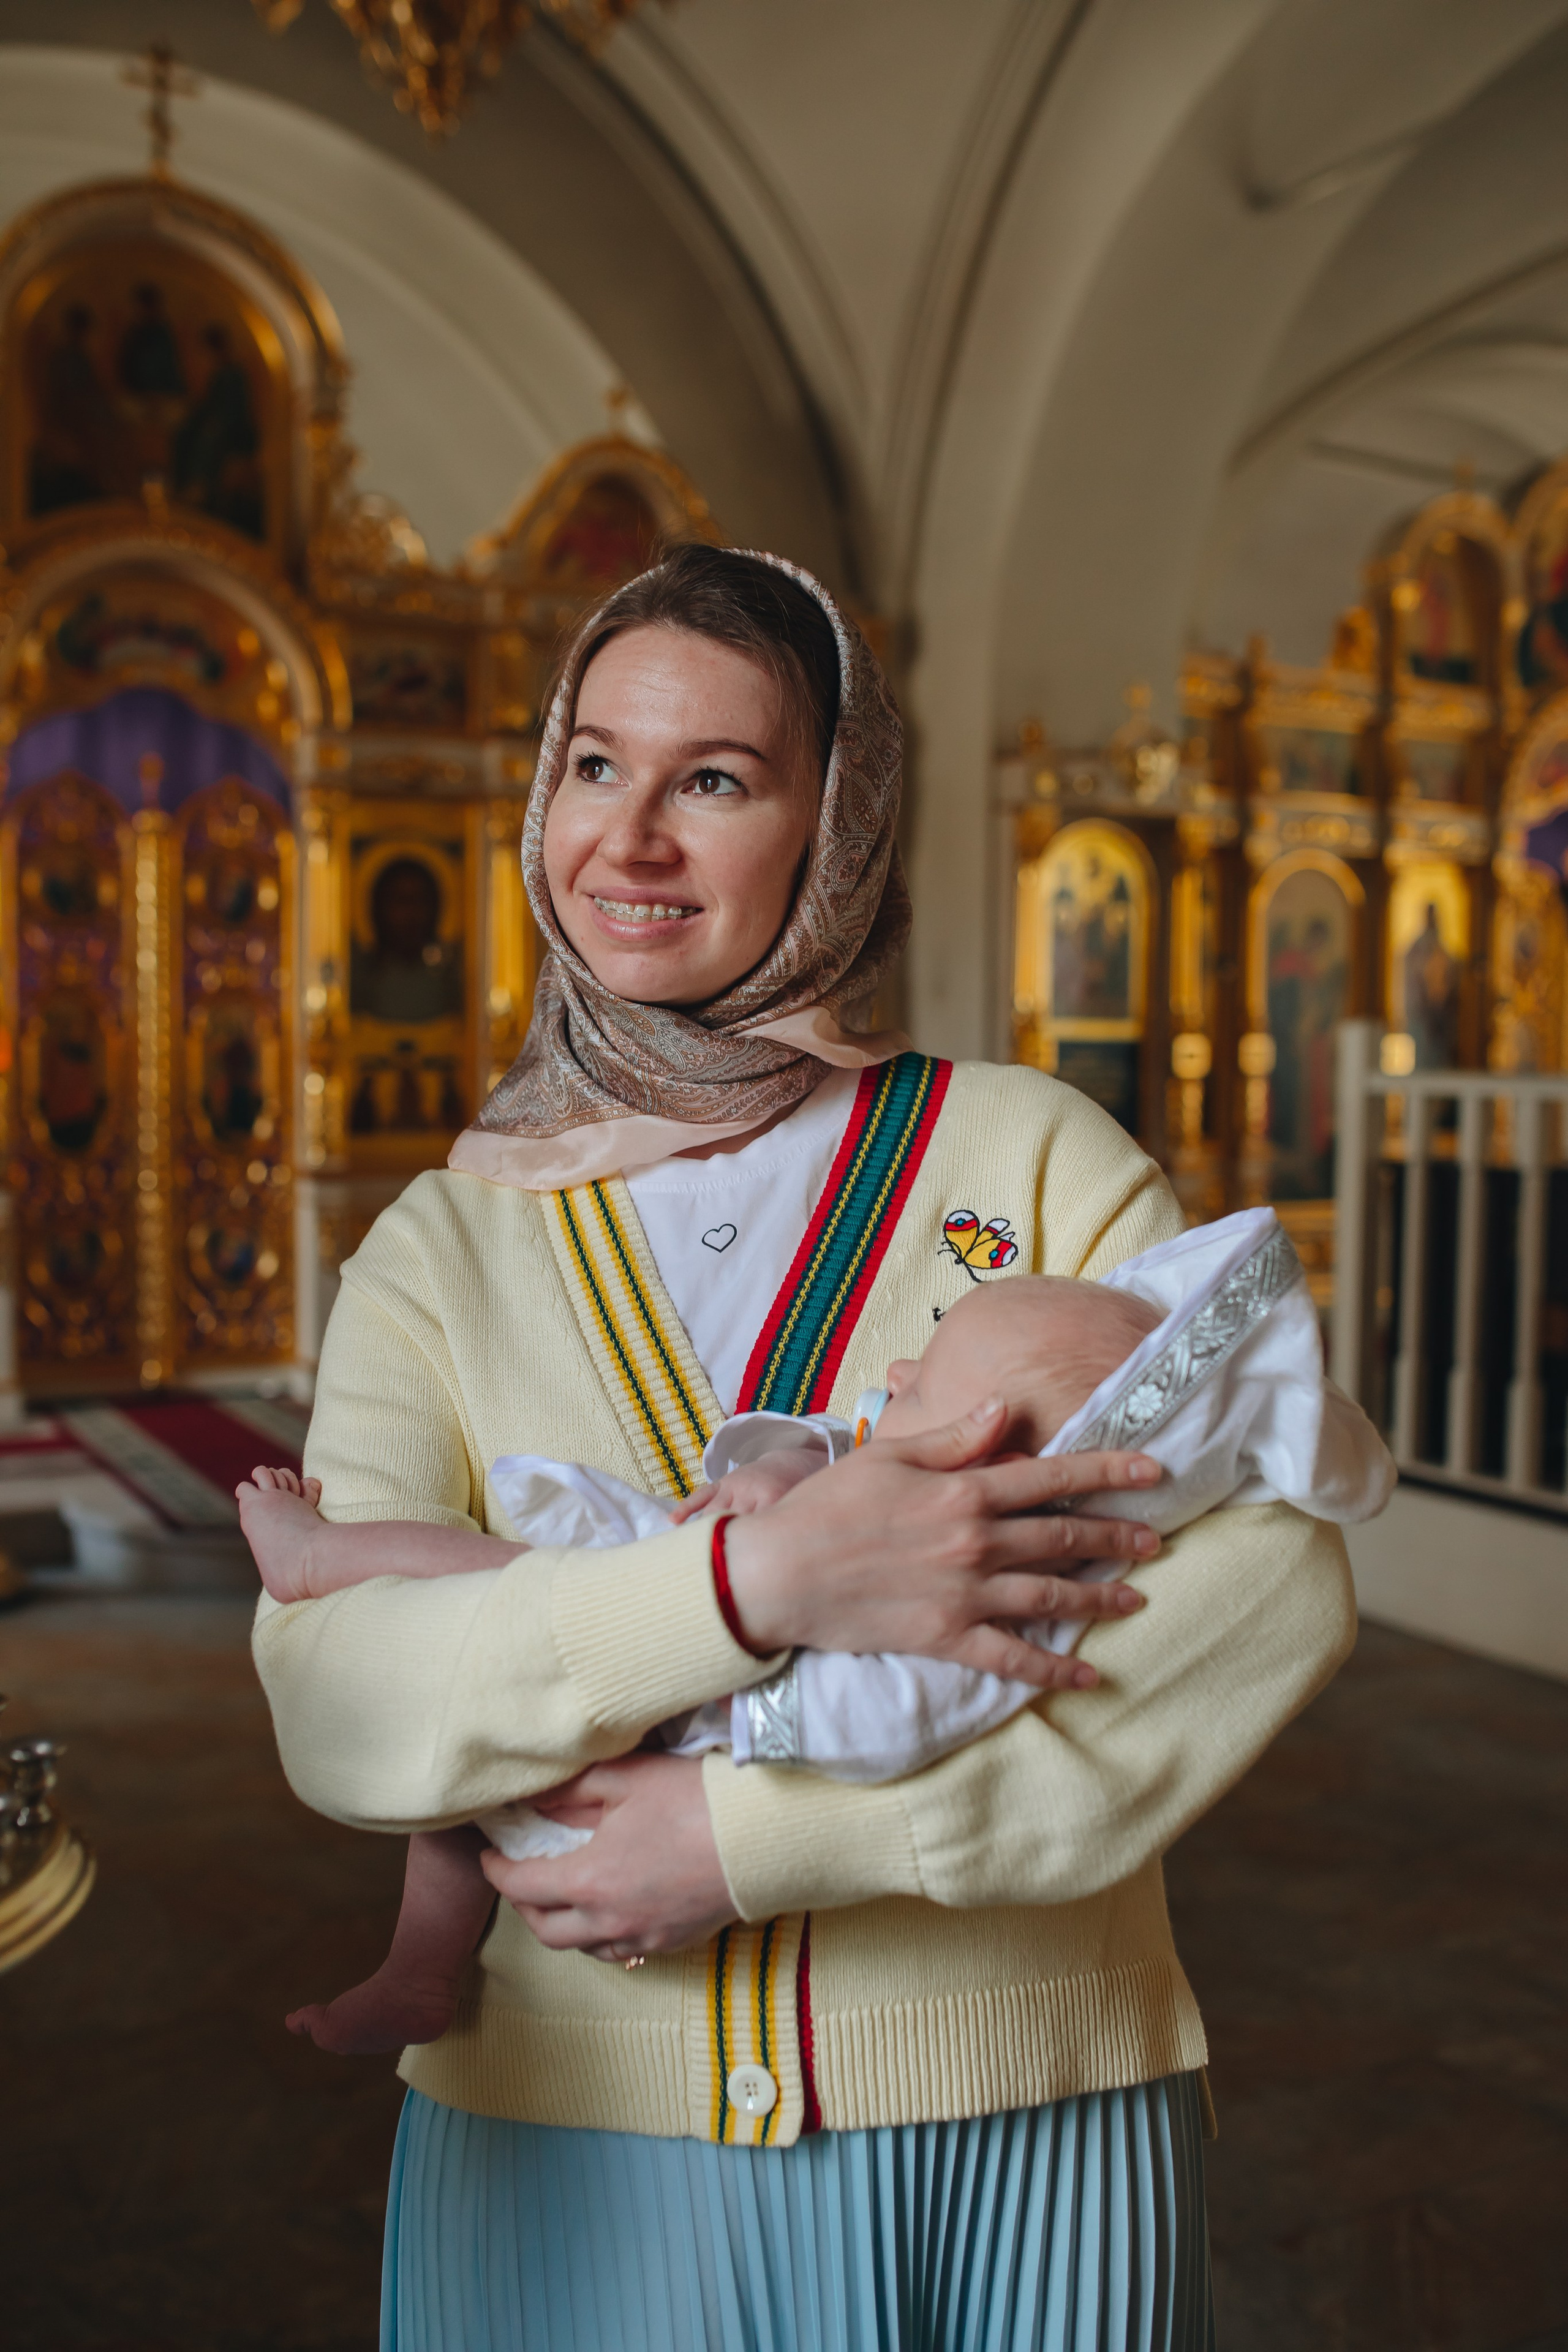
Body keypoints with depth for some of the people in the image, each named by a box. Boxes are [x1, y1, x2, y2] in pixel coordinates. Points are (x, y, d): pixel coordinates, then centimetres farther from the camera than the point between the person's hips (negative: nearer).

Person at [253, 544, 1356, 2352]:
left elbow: (1280, 1576, -15)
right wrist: (763, 1580, -27)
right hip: (574, 2132, 1)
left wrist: (767, 1832, -18)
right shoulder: (443, 1248, 0)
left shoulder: (1027, 1155, -4)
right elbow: (334, 1700, -12)